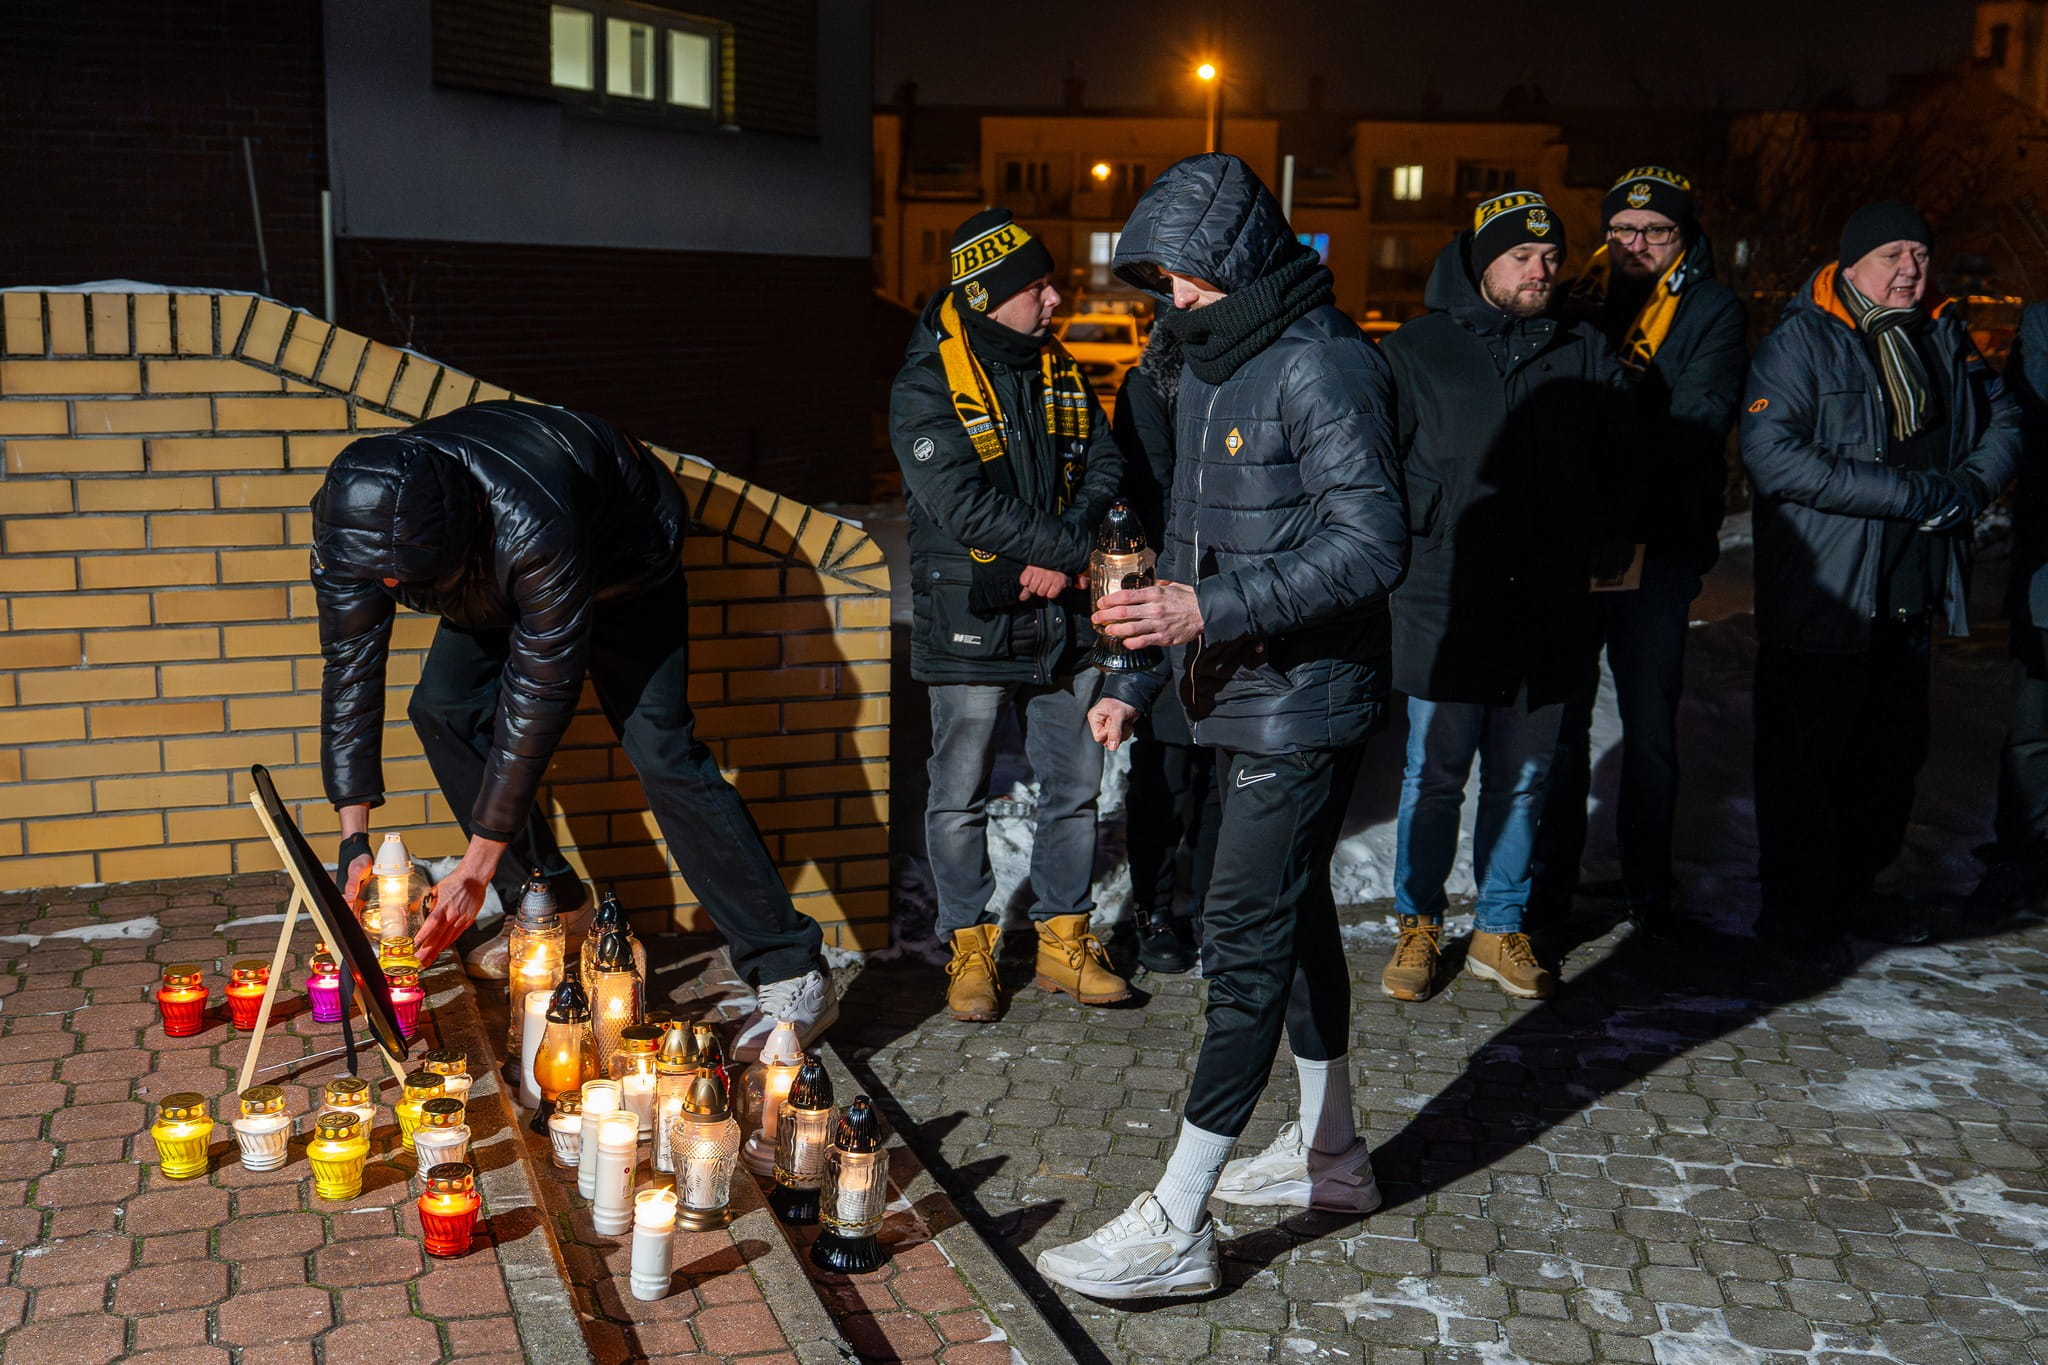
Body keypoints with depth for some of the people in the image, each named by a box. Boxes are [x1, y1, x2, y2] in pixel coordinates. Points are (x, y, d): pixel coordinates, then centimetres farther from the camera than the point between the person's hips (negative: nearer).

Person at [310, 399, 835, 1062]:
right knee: (442, 707, -10)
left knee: (658, 748, -19)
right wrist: (353, 841, -22)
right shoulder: (347, 515, -28)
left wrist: (477, 865, -33)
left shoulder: (535, 526, -46)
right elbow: (350, 667, -19)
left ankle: (793, 975, -19)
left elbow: (540, 693, -38)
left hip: (623, 556, -6)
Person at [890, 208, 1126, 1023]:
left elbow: (1104, 468, 2)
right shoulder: (926, 388, -12)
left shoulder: (1059, 374, 8)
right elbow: (965, 506, -22)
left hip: (1059, 619, 6)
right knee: (961, 797, 5)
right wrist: (1077, 550, -20)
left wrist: (1062, 560, -14)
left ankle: (1064, 941, 25)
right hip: (971, 624, -5)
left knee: (1074, 787, 11)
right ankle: (970, 948, 21)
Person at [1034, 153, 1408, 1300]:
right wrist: (1139, 678, 17)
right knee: (1293, 914, 17)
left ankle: (1175, 1227, -2)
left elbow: (1373, 543, -24)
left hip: (1308, 703, -10)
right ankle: (1330, 1153, 33)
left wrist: (1213, 610, -29)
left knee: (1246, 938, -8)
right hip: (1239, 702, 10)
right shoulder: (1209, 374, 14)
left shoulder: (1323, 368, -16)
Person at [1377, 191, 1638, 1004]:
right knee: (1434, 776, 3)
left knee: (1521, 779, 11)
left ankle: (1499, 930, 24)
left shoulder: (1585, 355, 11)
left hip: (1547, 607, 3)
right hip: (1446, 606, -3)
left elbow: (1619, 466, 16)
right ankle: (1418, 926, 19)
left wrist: (1602, 548, 5)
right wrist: (1433, 525, -10)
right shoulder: (1416, 351, 3)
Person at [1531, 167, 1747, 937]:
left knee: (1650, 726, 5)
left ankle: (1648, 886, 17)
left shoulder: (1710, 310, 2)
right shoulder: (1578, 300, 10)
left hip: (1657, 544, -2)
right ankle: (1549, 877, 20)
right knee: (1559, 715, 8)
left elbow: (1700, 423, -12)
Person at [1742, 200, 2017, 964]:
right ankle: (1794, 908, 16)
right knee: (1805, 757, 2)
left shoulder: (1943, 340, 9)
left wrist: (1970, 486, -8)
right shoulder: (1799, 343, -12)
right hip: (1818, 600, -7)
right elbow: (1773, 456, -24)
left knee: (1892, 754, 17)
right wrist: (1908, 493, -24)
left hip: (1911, 595, 7)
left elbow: (2002, 419, 16)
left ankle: (1853, 891, 33)